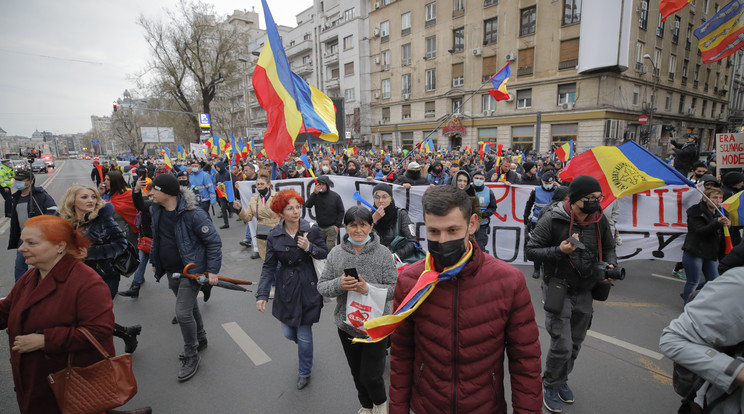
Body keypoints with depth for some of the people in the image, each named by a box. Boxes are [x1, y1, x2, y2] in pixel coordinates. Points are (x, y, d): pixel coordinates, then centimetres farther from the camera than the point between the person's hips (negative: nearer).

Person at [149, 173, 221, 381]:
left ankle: (191, 357, 13)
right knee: (190, 306, 22)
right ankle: (200, 340, 44)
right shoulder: (157, 210, -1)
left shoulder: (193, 214, -24)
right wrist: (155, 261, 19)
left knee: (183, 313, -8)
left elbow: (214, 242, -18)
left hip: (191, 270, -8)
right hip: (171, 270, 8)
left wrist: (212, 270, -20)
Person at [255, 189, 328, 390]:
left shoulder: (311, 230, -10)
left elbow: (326, 255, -2)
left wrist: (309, 247, -21)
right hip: (286, 290, 2)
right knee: (288, 332, 12)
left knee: (304, 335, 5)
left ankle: (304, 373, 31)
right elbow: (268, 266, -3)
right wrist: (262, 294, -10)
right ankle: (304, 344, 50)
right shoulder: (274, 235, -6)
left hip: (308, 288, -2)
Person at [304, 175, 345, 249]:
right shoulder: (315, 195, -1)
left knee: (329, 248, -9)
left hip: (332, 227, -3)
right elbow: (307, 205, -16)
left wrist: (337, 225, -7)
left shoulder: (335, 196, -5)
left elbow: (341, 211, 0)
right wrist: (314, 193, -24)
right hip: (319, 227, 3)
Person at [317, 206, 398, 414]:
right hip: (347, 325, 3)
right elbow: (322, 286, -2)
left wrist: (369, 288, -28)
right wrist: (339, 284, -22)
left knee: (370, 375, 3)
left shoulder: (383, 253, -11)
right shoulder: (336, 253, -4)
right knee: (357, 373, 21)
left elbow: (394, 289, -12)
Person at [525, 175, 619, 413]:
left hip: (585, 293, 5)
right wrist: (559, 251, -28)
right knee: (562, 346, -5)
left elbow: (609, 248, 14)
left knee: (575, 343, 17)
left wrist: (611, 266, -7)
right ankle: (550, 386, 23)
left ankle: (562, 380, 42)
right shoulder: (552, 220, -17)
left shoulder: (600, 220, -2)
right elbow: (530, 251, -13)